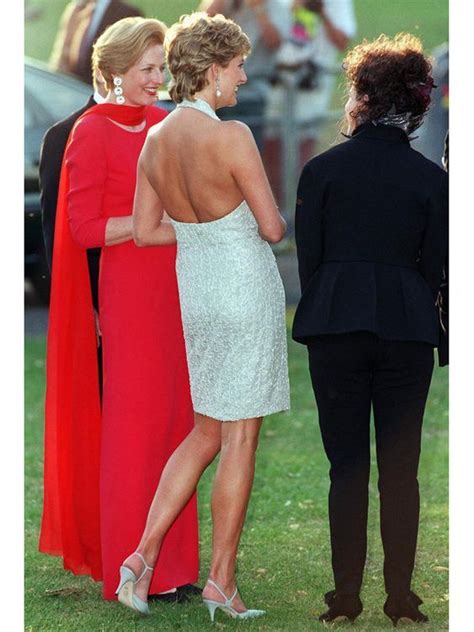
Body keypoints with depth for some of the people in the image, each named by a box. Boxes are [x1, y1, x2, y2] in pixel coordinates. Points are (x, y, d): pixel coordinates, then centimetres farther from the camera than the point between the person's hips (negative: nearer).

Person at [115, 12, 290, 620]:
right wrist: (268, 219, 6)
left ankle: (144, 553, 9)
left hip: (195, 292, 7)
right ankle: (221, 580, 9)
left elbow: (145, 230, 7)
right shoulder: (231, 137, -19)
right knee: (240, 439, 3)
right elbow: (273, 228, -17)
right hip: (247, 290, -7)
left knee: (206, 432, 18)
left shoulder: (155, 140, 2)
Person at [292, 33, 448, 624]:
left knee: (347, 465, 5)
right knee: (400, 468, 6)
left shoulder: (322, 169, -3)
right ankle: (400, 596, 5)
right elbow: (434, 266, 4)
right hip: (406, 329, 0)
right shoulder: (431, 179, -2)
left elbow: (307, 259, 1)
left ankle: (346, 594, 3)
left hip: (334, 329, 0)